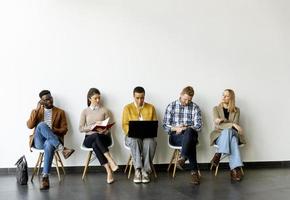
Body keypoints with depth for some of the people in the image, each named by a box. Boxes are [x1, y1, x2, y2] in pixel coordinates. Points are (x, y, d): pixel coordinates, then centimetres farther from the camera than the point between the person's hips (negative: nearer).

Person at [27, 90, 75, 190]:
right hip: (39, 142, 1)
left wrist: (54, 130, -15)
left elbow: (64, 130, 6)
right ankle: (62, 148, -38)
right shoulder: (36, 111, 16)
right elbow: (30, 126, -2)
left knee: (49, 145, -41)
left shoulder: (60, 112, 13)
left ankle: (45, 177, -42)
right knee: (42, 125, -33)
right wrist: (36, 110, -8)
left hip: (51, 140, -1)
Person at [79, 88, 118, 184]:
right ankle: (111, 161, -44)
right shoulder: (85, 111, 10)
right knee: (96, 136, -37)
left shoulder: (104, 110, 10)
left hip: (104, 137, 0)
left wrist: (105, 131, -18)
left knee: (95, 145, -36)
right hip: (89, 138, 0)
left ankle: (109, 171, -41)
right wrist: (92, 127, -15)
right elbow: (81, 129, 2)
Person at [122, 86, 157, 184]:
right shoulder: (127, 108, 8)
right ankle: (138, 170, -35)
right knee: (135, 141, -38)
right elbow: (124, 125, 2)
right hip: (132, 135, -1)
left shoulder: (151, 107, 11)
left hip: (147, 135, 1)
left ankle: (145, 171, -29)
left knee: (150, 142, -36)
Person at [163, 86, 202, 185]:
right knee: (190, 142, -36)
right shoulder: (171, 106, 11)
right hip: (175, 136, 0)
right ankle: (194, 171, -40)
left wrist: (186, 128, -16)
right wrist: (176, 128, -13)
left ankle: (182, 158, -55)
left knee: (189, 132, -40)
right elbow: (165, 125, 6)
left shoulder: (195, 107, 10)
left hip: (191, 134, 0)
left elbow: (198, 126, 2)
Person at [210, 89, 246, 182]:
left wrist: (223, 121, -15)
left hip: (232, 134, 1)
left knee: (228, 131, -40)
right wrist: (232, 125, -23)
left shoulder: (236, 110, 9)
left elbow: (235, 125, -3)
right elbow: (218, 125, -9)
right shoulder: (216, 108, 6)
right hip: (219, 134, -1)